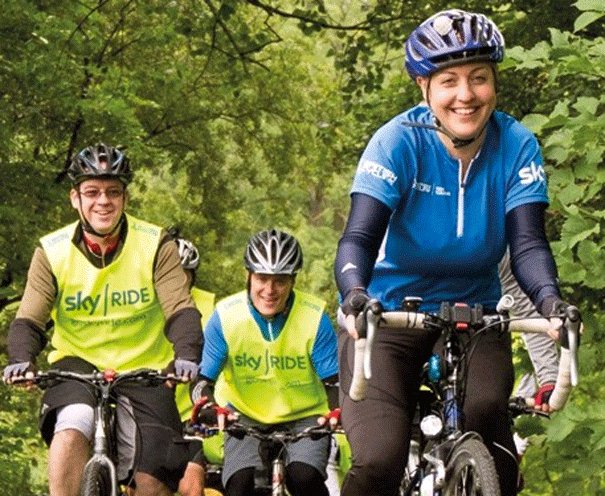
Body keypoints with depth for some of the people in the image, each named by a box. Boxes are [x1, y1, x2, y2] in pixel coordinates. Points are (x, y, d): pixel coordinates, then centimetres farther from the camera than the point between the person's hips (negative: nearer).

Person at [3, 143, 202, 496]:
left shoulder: (156, 246, -8)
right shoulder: (52, 252, -5)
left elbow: (181, 311, -16)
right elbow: (28, 320, -10)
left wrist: (186, 356, -37)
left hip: (144, 371, 0)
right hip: (77, 364, 0)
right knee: (72, 425, -33)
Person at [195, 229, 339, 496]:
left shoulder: (315, 317, -17)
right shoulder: (226, 316, -15)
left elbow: (333, 382, -13)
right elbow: (203, 380, -12)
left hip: (304, 415, -1)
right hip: (245, 416, 1)